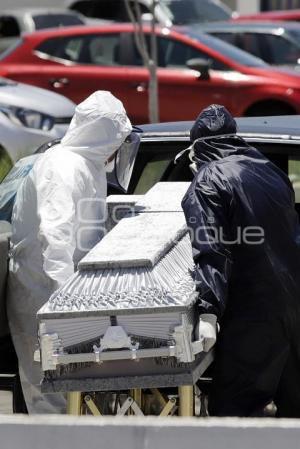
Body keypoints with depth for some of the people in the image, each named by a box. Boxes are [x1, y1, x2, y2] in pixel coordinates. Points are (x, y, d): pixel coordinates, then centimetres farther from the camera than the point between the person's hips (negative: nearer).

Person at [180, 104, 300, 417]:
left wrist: (208, 311, -25)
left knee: (230, 408, -7)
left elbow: (210, 253, -18)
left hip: (253, 313, -7)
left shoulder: (207, 182, -6)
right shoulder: (270, 171, 16)